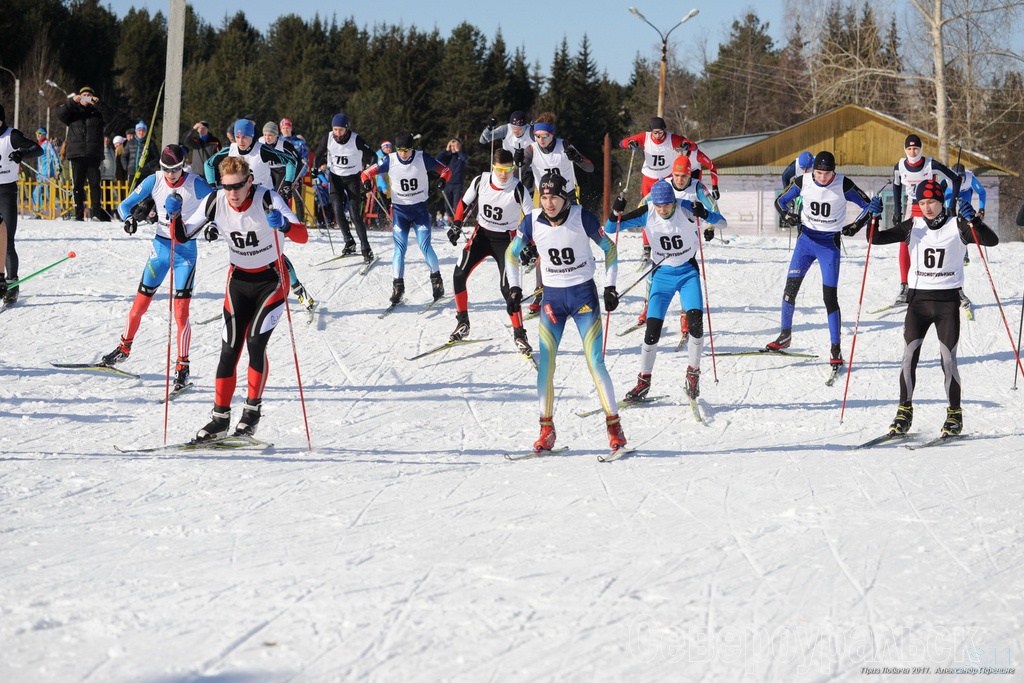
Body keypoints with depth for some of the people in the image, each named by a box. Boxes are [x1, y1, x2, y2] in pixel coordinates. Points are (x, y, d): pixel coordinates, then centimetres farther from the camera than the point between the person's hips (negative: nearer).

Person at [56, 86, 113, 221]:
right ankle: (79, 214, 1)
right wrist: (72, 101, -16)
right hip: (76, 154, 1)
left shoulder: (97, 112, 14)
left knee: (95, 184, -6)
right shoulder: (73, 111, 15)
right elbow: (61, 113, -2)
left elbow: (108, 117, -3)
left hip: (94, 155, -1)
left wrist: (98, 103, -15)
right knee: (78, 185, 0)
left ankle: (97, 212, -4)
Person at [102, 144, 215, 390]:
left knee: (181, 311, -9)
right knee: (140, 302, 7)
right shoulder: (154, 181, -5)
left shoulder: (196, 184, -14)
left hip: (186, 249, -3)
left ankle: (182, 366, -1)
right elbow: (125, 205, 1)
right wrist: (129, 218, -21)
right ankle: (124, 349, 28)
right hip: (160, 245, 3)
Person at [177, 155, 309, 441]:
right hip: (239, 280, 4)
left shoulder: (267, 199, -22)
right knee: (229, 349, -1)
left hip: (271, 279, -4)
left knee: (255, 341, -19)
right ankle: (220, 417, 8)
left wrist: (283, 224, -52)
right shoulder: (216, 201, -12)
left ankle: (253, 408, -5)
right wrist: (175, 216, -26)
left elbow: (303, 236, -31)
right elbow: (182, 236, -5)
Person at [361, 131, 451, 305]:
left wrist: (443, 180, -20)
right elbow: (367, 173, -1)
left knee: (424, 246, -6)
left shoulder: (422, 158, -9)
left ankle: (436, 280, 14)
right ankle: (398, 286, -2)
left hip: (420, 209, -1)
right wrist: (367, 182, -24)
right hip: (399, 209, 1)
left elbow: (445, 170, 2)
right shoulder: (390, 161, -9)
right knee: (400, 248, -8)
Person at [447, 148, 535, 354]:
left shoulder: (518, 189, -18)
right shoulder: (481, 181, -10)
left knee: (507, 287, -14)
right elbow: (465, 202, 7)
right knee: (459, 275, -8)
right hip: (481, 235, 3)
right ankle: (462, 323, 9)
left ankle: (519, 335, -2)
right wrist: (456, 225, -4)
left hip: (505, 239, -3)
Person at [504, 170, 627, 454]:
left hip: (584, 293, -2)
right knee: (545, 363, -5)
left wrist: (610, 287, -4)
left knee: (595, 362, -8)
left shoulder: (583, 217, -12)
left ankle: (614, 426, 0)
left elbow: (609, 249, 0)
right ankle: (547, 428, 4)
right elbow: (511, 253, 10)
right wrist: (514, 288, 3)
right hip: (552, 296, 2)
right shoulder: (532, 222, -6)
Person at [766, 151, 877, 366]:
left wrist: (855, 227, -18)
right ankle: (785, 336, 18)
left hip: (829, 244, -3)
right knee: (791, 287, -1)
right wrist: (788, 216, -14)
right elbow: (780, 201, 6)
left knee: (830, 297, -7)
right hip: (806, 239, 3)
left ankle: (835, 349, 0)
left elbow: (867, 205, -3)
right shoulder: (803, 182, -7)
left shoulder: (843, 185, -13)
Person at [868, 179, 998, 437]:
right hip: (918, 299, 2)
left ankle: (954, 415, 8)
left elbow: (991, 240, -13)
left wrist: (973, 220, -28)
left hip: (947, 301, -2)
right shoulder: (913, 226, 6)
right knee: (909, 357, -5)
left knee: (948, 359, -4)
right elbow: (877, 239, 4)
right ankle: (904, 412, 4)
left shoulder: (957, 226, -2)